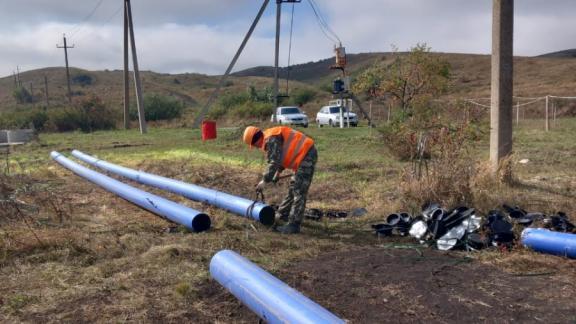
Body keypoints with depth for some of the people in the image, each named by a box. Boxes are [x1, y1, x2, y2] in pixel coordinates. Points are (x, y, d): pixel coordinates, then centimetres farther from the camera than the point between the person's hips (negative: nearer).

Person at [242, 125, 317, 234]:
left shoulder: (271, 140, -16)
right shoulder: (272, 137, 17)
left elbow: (274, 163, -18)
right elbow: (283, 155, 29)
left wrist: (265, 181, -10)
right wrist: (278, 172, 30)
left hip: (306, 155, -11)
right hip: (304, 155, 11)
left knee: (298, 191, -11)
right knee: (293, 188, 21)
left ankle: (294, 225, -11)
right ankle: (283, 214, 34)